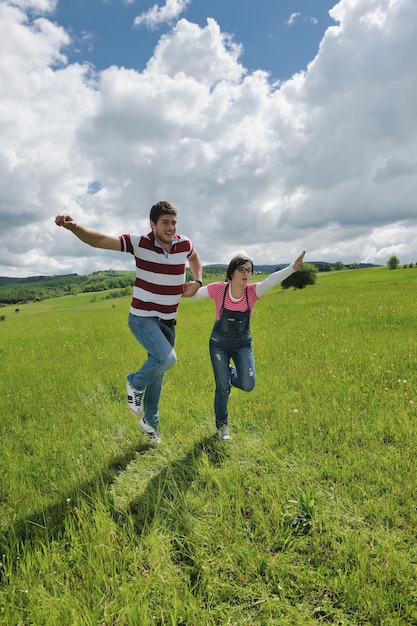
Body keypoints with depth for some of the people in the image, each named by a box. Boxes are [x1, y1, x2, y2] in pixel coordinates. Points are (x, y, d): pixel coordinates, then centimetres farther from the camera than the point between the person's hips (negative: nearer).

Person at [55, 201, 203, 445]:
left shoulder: (184, 244, -4)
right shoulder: (140, 243, -16)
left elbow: (195, 259, 21)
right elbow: (98, 240, -24)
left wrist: (197, 282, 2)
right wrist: (74, 226, -44)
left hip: (168, 321, 5)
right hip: (143, 317, -5)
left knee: (158, 372, 16)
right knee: (167, 358, -28)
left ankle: (150, 422, 37)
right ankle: (136, 384, 6)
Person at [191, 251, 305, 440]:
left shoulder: (252, 291, -18)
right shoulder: (219, 289, -18)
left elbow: (271, 280, -37)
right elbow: (194, 294, -15)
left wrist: (292, 267, -54)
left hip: (243, 344, 2)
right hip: (219, 345, -1)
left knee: (248, 385, -13)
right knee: (222, 388, -1)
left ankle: (229, 374, 24)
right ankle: (222, 426, 26)